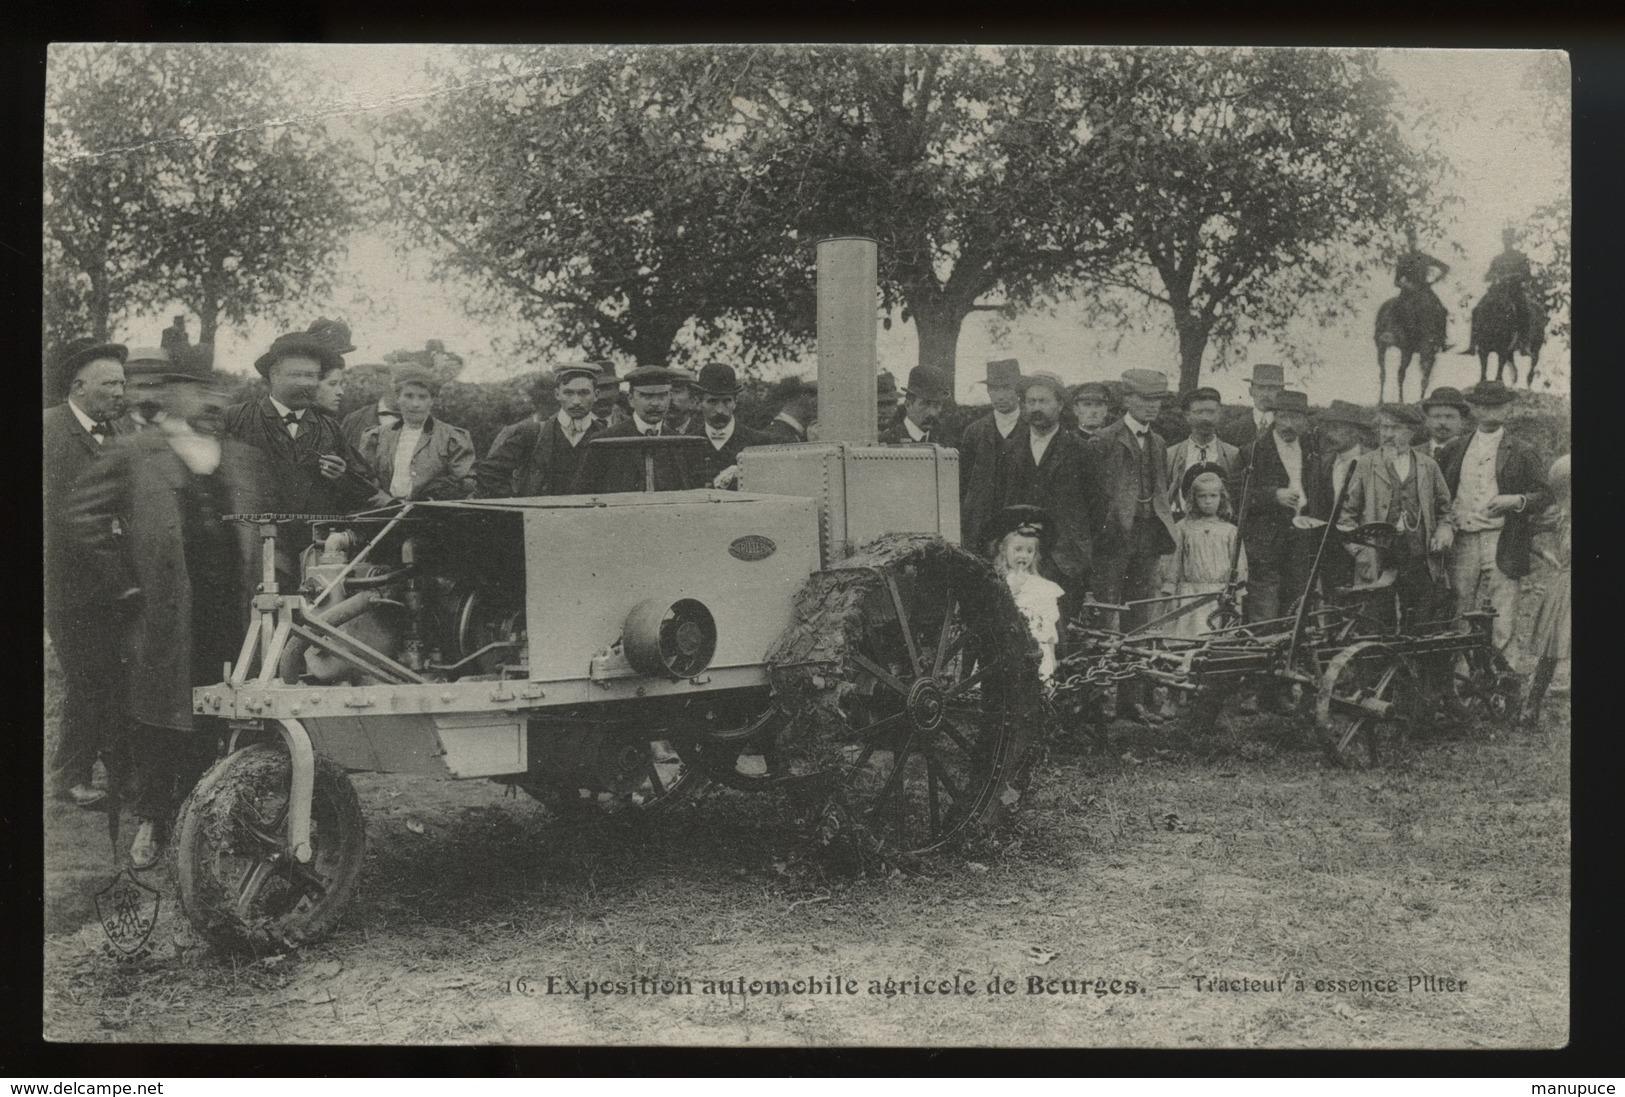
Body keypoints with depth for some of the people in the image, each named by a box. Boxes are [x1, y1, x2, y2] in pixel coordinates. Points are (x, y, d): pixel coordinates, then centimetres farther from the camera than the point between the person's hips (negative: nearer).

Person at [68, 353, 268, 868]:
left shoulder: (246, 459, 14)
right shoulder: (136, 456, 0)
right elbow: (85, 516, 1)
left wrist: (258, 584, 14)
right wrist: (119, 578, -2)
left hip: (230, 611, 3)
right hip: (164, 613, -3)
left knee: (215, 723, 7)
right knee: (160, 721, 2)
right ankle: (152, 820, 15)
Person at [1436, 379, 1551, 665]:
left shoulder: (1520, 453, 7)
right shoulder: (1455, 449, 15)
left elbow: (1545, 494, 7)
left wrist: (1515, 501, -10)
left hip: (1501, 543, -3)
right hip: (1462, 542, 3)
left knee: (1502, 625, -7)